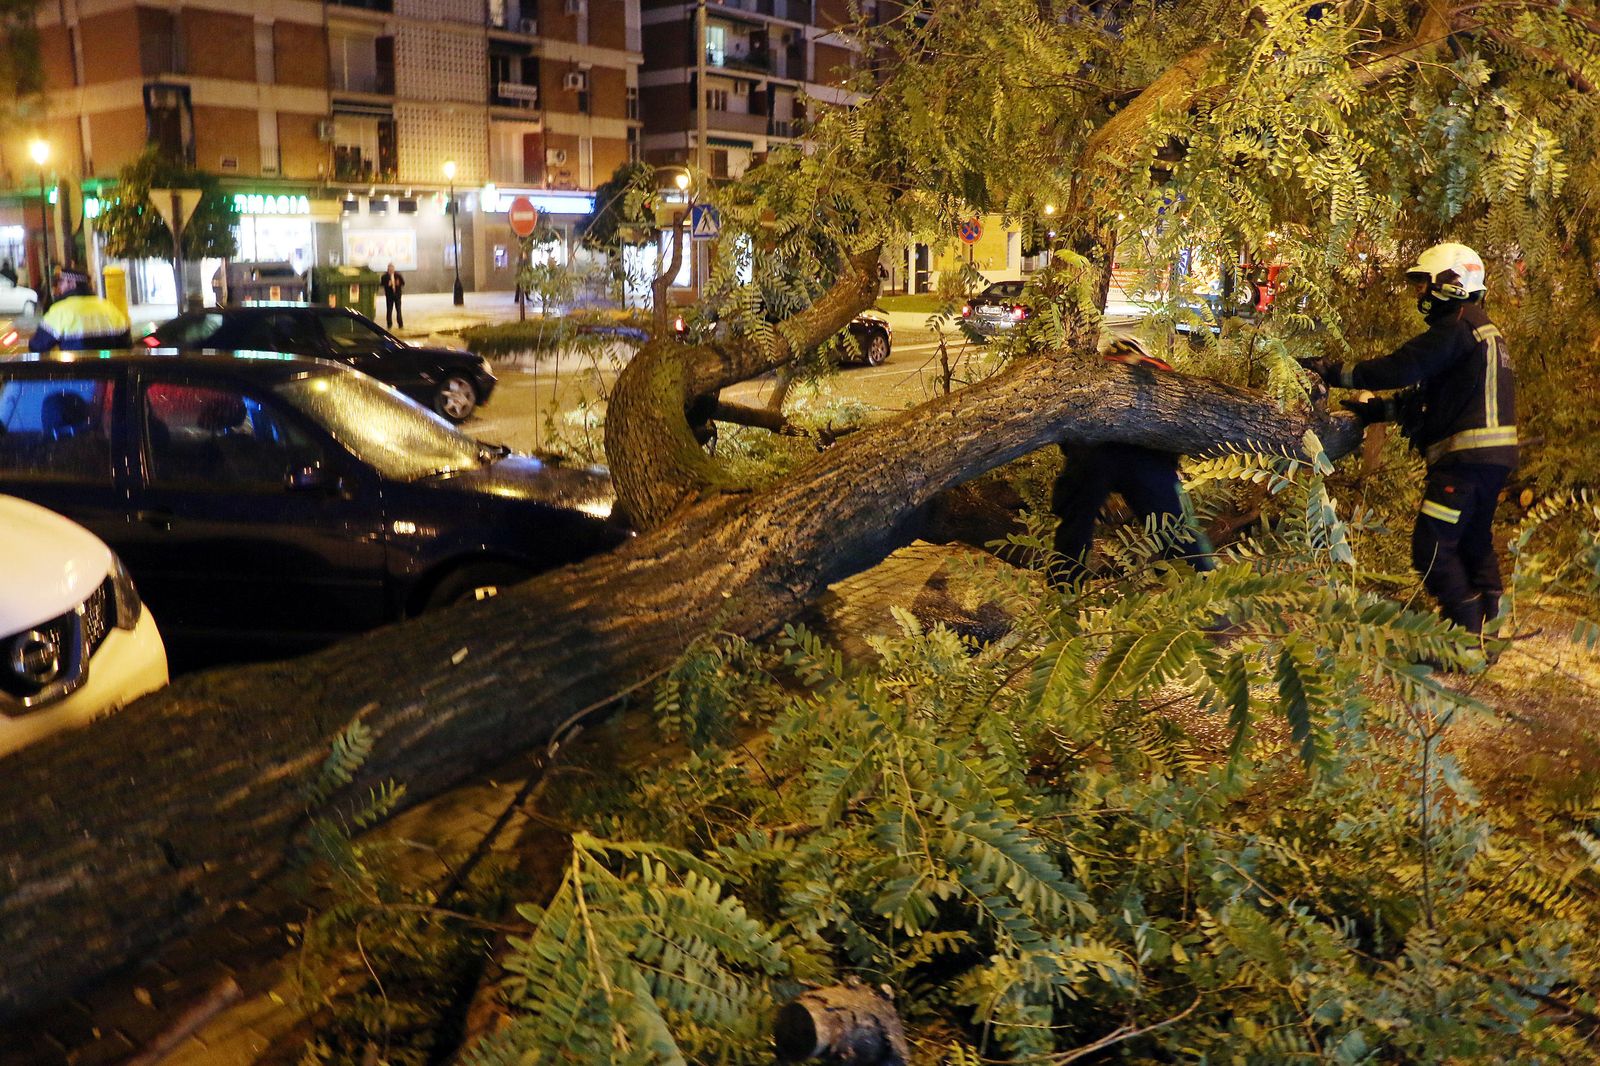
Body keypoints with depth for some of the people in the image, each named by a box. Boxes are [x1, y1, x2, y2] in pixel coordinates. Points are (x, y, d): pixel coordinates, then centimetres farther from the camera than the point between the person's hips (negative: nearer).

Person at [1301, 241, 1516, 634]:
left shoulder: (1455, 329, -12)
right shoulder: (1483, 330, 21)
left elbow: (1399, 369, -20)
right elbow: (1428, 394, 19)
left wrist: (1334, 372, -14)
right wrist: (1378, 410, 14)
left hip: (1465, 456, -11)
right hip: (1493, 455, 11)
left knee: (1433, 547, -9)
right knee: (1475, 543, 18)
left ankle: (1466, 634, -7)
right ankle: (1488, 629, 26)